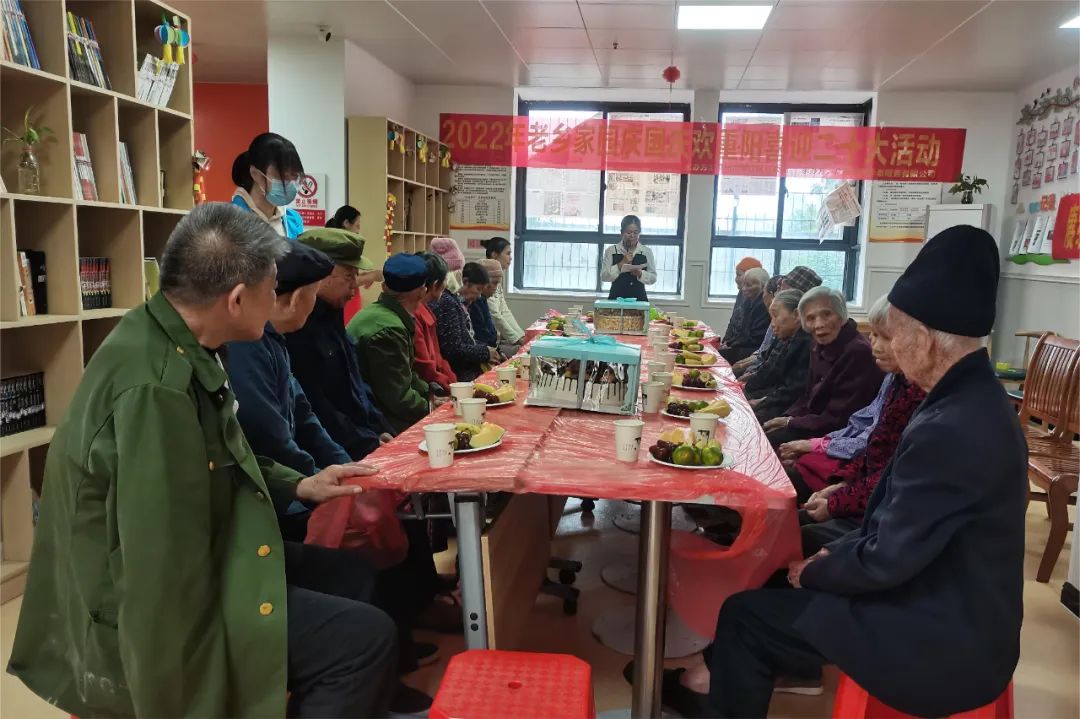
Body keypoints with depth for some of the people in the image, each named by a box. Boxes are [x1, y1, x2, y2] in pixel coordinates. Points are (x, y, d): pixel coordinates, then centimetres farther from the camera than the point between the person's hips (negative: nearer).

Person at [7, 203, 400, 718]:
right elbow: (161, 571, -29)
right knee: (367, 637, -16)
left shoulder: (173, 345, 1)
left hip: (182, 569, 10)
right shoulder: (155, 387, -32)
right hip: (144, 627, -10)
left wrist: (299, 486, 7)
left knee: (348, 576, 16)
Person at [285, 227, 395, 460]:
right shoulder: (297, 325, -18)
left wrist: (383, 431, 10)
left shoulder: (330, 315, 12)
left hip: (366, 436, 9)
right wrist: (370, 444, -14)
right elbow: (315, 407, -21)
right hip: (341, 454, -9)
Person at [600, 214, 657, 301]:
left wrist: (640, 273, -16)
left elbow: (653, 278, 2)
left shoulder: (647, 252, 5)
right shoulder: (611, 251, 1)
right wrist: (621, 264, -17)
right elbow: (604, 276, -6)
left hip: (639, 299, 1)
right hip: (616, 298, -1)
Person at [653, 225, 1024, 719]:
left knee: (746, 613, -2)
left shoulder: (948, 430, -30)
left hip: (941, 641, -9)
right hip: (958, 613, 9)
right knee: (788, 560, 18)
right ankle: (726, 678, 35)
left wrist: (814, 572, -7)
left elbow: (885, 562, -25)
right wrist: (833, 554, 3)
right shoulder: (975, 399, 1)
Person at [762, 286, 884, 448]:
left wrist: (791, 422, -13)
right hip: (815, 424, 8)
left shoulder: (858, 352, -22)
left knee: (766, 443, -16)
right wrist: (786, 419, -5)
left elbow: (839, 419, -22)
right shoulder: (820, 349, 6)